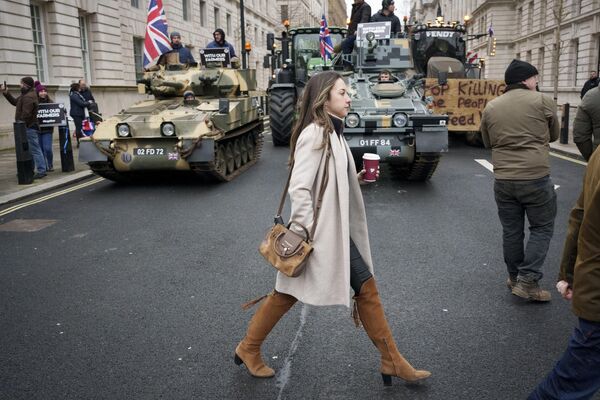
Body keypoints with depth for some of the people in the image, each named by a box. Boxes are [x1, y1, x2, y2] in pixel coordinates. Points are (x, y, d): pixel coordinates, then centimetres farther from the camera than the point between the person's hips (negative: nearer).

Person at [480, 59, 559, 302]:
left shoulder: (491, 107, 5)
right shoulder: (543, 101, -5)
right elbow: (554, 135, 10)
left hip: (503, 180, 4)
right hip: (536, 178, -4)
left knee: (511, 231, 15)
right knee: (541, 228, 10)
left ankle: (515, 278, 28)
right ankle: (527, 281, 4)